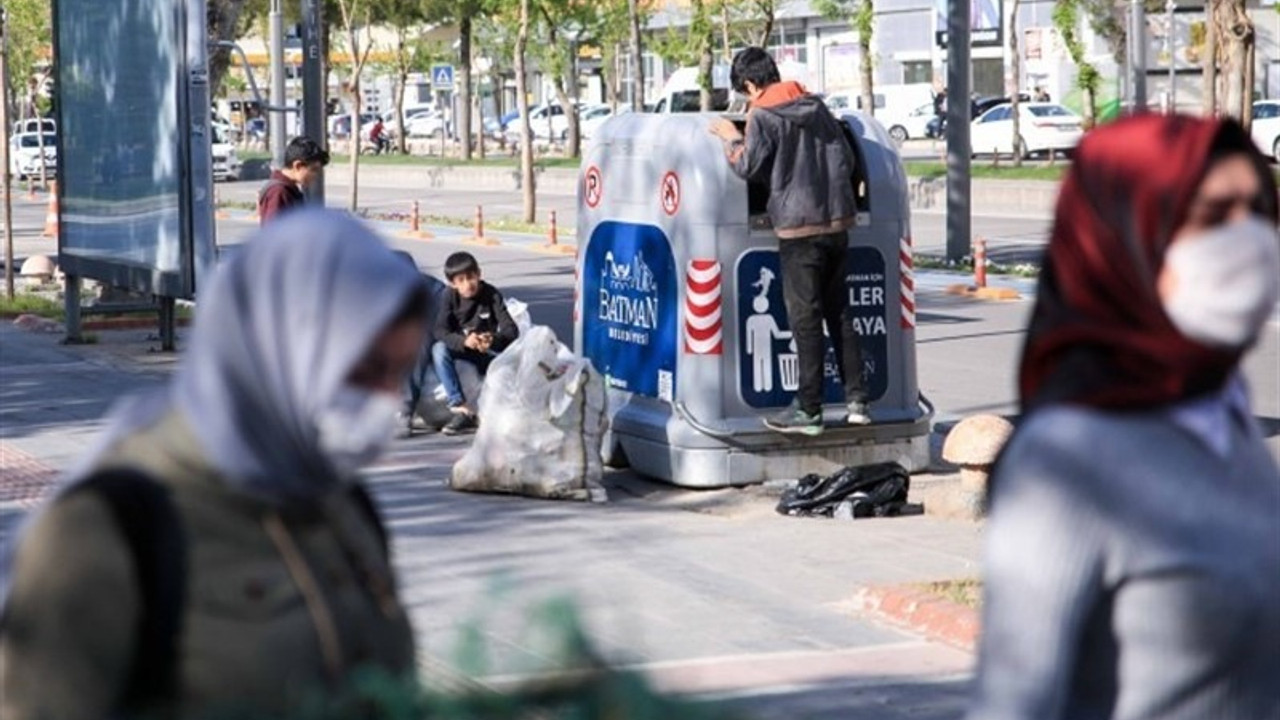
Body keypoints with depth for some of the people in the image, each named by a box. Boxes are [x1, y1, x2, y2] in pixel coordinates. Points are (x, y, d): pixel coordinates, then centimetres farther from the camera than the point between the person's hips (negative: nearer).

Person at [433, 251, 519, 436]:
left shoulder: (492, 295, -14)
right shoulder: (451, 296, -9)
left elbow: (511, 330, -21)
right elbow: (440, 331, -19)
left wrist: (494, 340, -44)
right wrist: (464, 341, -39)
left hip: (491, 352, -2)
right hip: (463, 350, 2)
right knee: (438, 349, -28)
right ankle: (461, 409, -31)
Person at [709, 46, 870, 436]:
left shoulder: (764, 118, -7)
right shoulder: (818, 108, 12)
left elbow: (749, 167, -10)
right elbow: (846, 160, 12)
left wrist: (732, 138, 7)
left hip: (799, 228, -6)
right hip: (836, 222, 6)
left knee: (805, 320, -2)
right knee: (839, 314, 13)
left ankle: (808, 411, 0)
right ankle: (857, 400, 13)